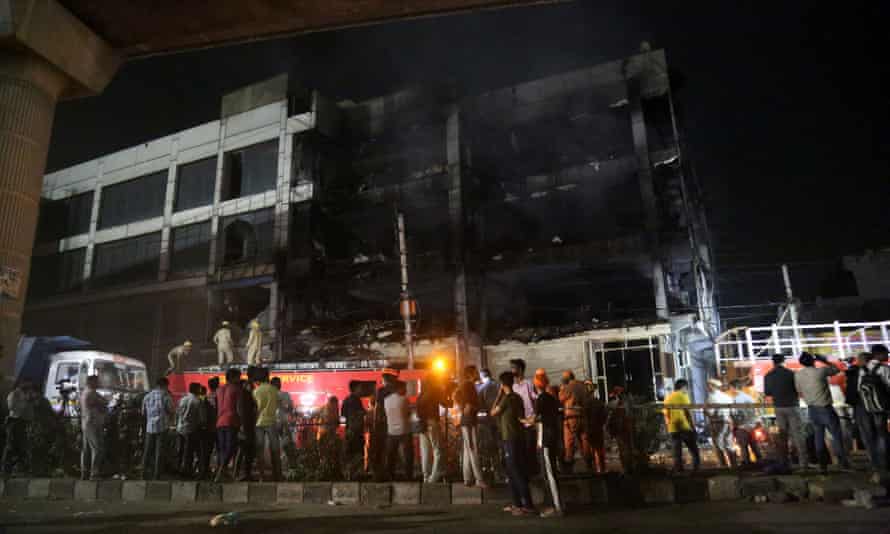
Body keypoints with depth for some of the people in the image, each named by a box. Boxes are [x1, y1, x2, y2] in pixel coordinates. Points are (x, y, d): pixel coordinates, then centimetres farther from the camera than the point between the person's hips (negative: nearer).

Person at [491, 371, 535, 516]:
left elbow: (493, 413, -4)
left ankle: (528, 505, -7)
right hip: (518, 437, 8)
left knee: (516, 472, -6)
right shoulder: (518, 397, 10)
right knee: (513, 471, 15)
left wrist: (498, 395, -1)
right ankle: (517, 503, 21)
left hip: (510, 439, -8)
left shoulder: (506, 398, -14)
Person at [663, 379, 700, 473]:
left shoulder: (668, 398, 13)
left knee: (677, 453, 8)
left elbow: (666, 415, 12)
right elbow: (687, 411, -10)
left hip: (673, 429, 5)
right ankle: (696, 469, 3)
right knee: (694, 451, 8)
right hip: (685, 427, -4)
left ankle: (678, 472, 7)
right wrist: (692, 426, -8)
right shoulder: (683, 395, -2)